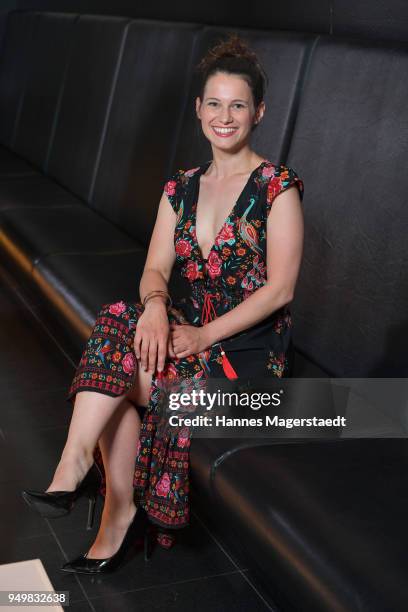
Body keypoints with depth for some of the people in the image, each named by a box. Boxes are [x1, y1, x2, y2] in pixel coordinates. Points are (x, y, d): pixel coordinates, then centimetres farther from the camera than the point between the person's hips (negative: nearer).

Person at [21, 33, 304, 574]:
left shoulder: (278, 188, -7)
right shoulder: (180, 188, 11)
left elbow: (280, 288, -13)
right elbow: (156, 269, 4)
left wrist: (206, 334, -21)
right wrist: (155, 307, -20)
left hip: (254, 344, -5)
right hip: (192, 329, 5)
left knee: (111, 373, -26)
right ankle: (120, 512, -19)